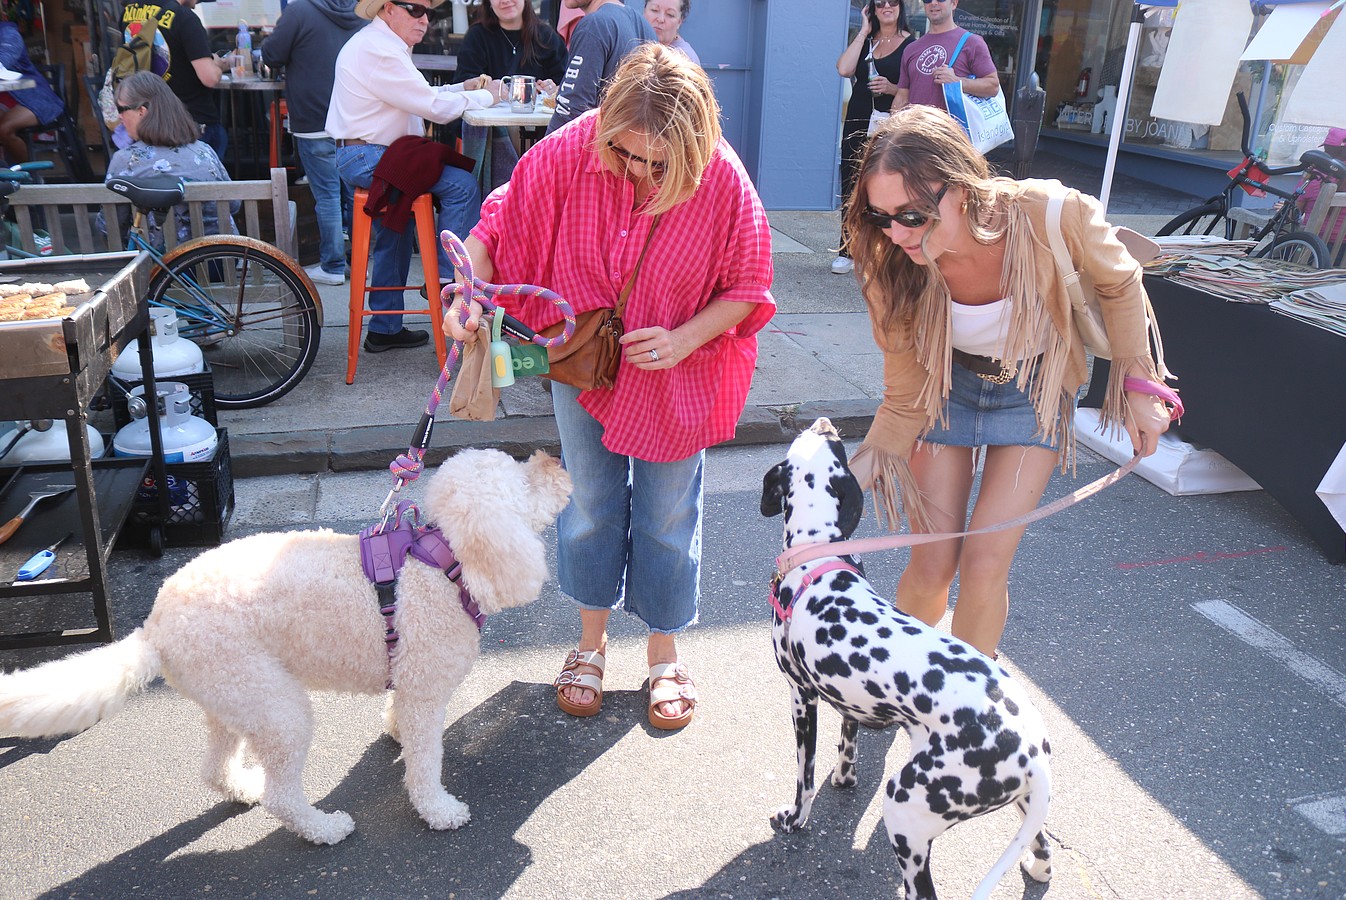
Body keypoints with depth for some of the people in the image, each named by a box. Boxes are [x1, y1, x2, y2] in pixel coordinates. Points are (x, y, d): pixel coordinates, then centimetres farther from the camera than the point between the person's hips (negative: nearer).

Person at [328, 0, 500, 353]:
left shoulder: (383, 45, 16)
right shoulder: (378, 50, -17)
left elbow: (419, 97, 17)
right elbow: (435, 108, -19)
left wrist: (464, 88, 5)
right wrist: (484, 96, -6)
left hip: (363, 159, 12)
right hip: (367, 157, -12)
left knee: (393, 237, 20)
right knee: (461, 185, -17)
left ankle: (385, 329, 29)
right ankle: (449, 281, -7)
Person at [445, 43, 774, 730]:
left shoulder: (724, 183, -23)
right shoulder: (573, 150, -21)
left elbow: (745, 290, -12)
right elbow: (498, 224, -11)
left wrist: (684, 339, -26)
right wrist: (466, 295, -27)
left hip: (676, 377, -1)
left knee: (667, 518, 10)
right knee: (591, 506, 14)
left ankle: (664, 654, 32)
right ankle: (591, 642, 36)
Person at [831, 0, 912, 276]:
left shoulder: (911, 44, 2)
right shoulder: (865, 41, 13)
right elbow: (844, 69, -5)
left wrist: (893, 88, -16)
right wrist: (864, 31, 0)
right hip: (858, 122, 4)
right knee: (851, 186, 3)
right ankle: (847, 250, 11)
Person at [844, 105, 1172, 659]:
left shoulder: (1050, 215, -33)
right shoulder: (894, 264, -27)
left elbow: (1119, 285, -9)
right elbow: (905, 394, -14)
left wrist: (1139, 388, -3)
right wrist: (864, 466, -25)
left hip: (1033, 396, 0)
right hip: (947, 390, 1)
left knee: (985, 566, -8)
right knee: (931, 567, -1)